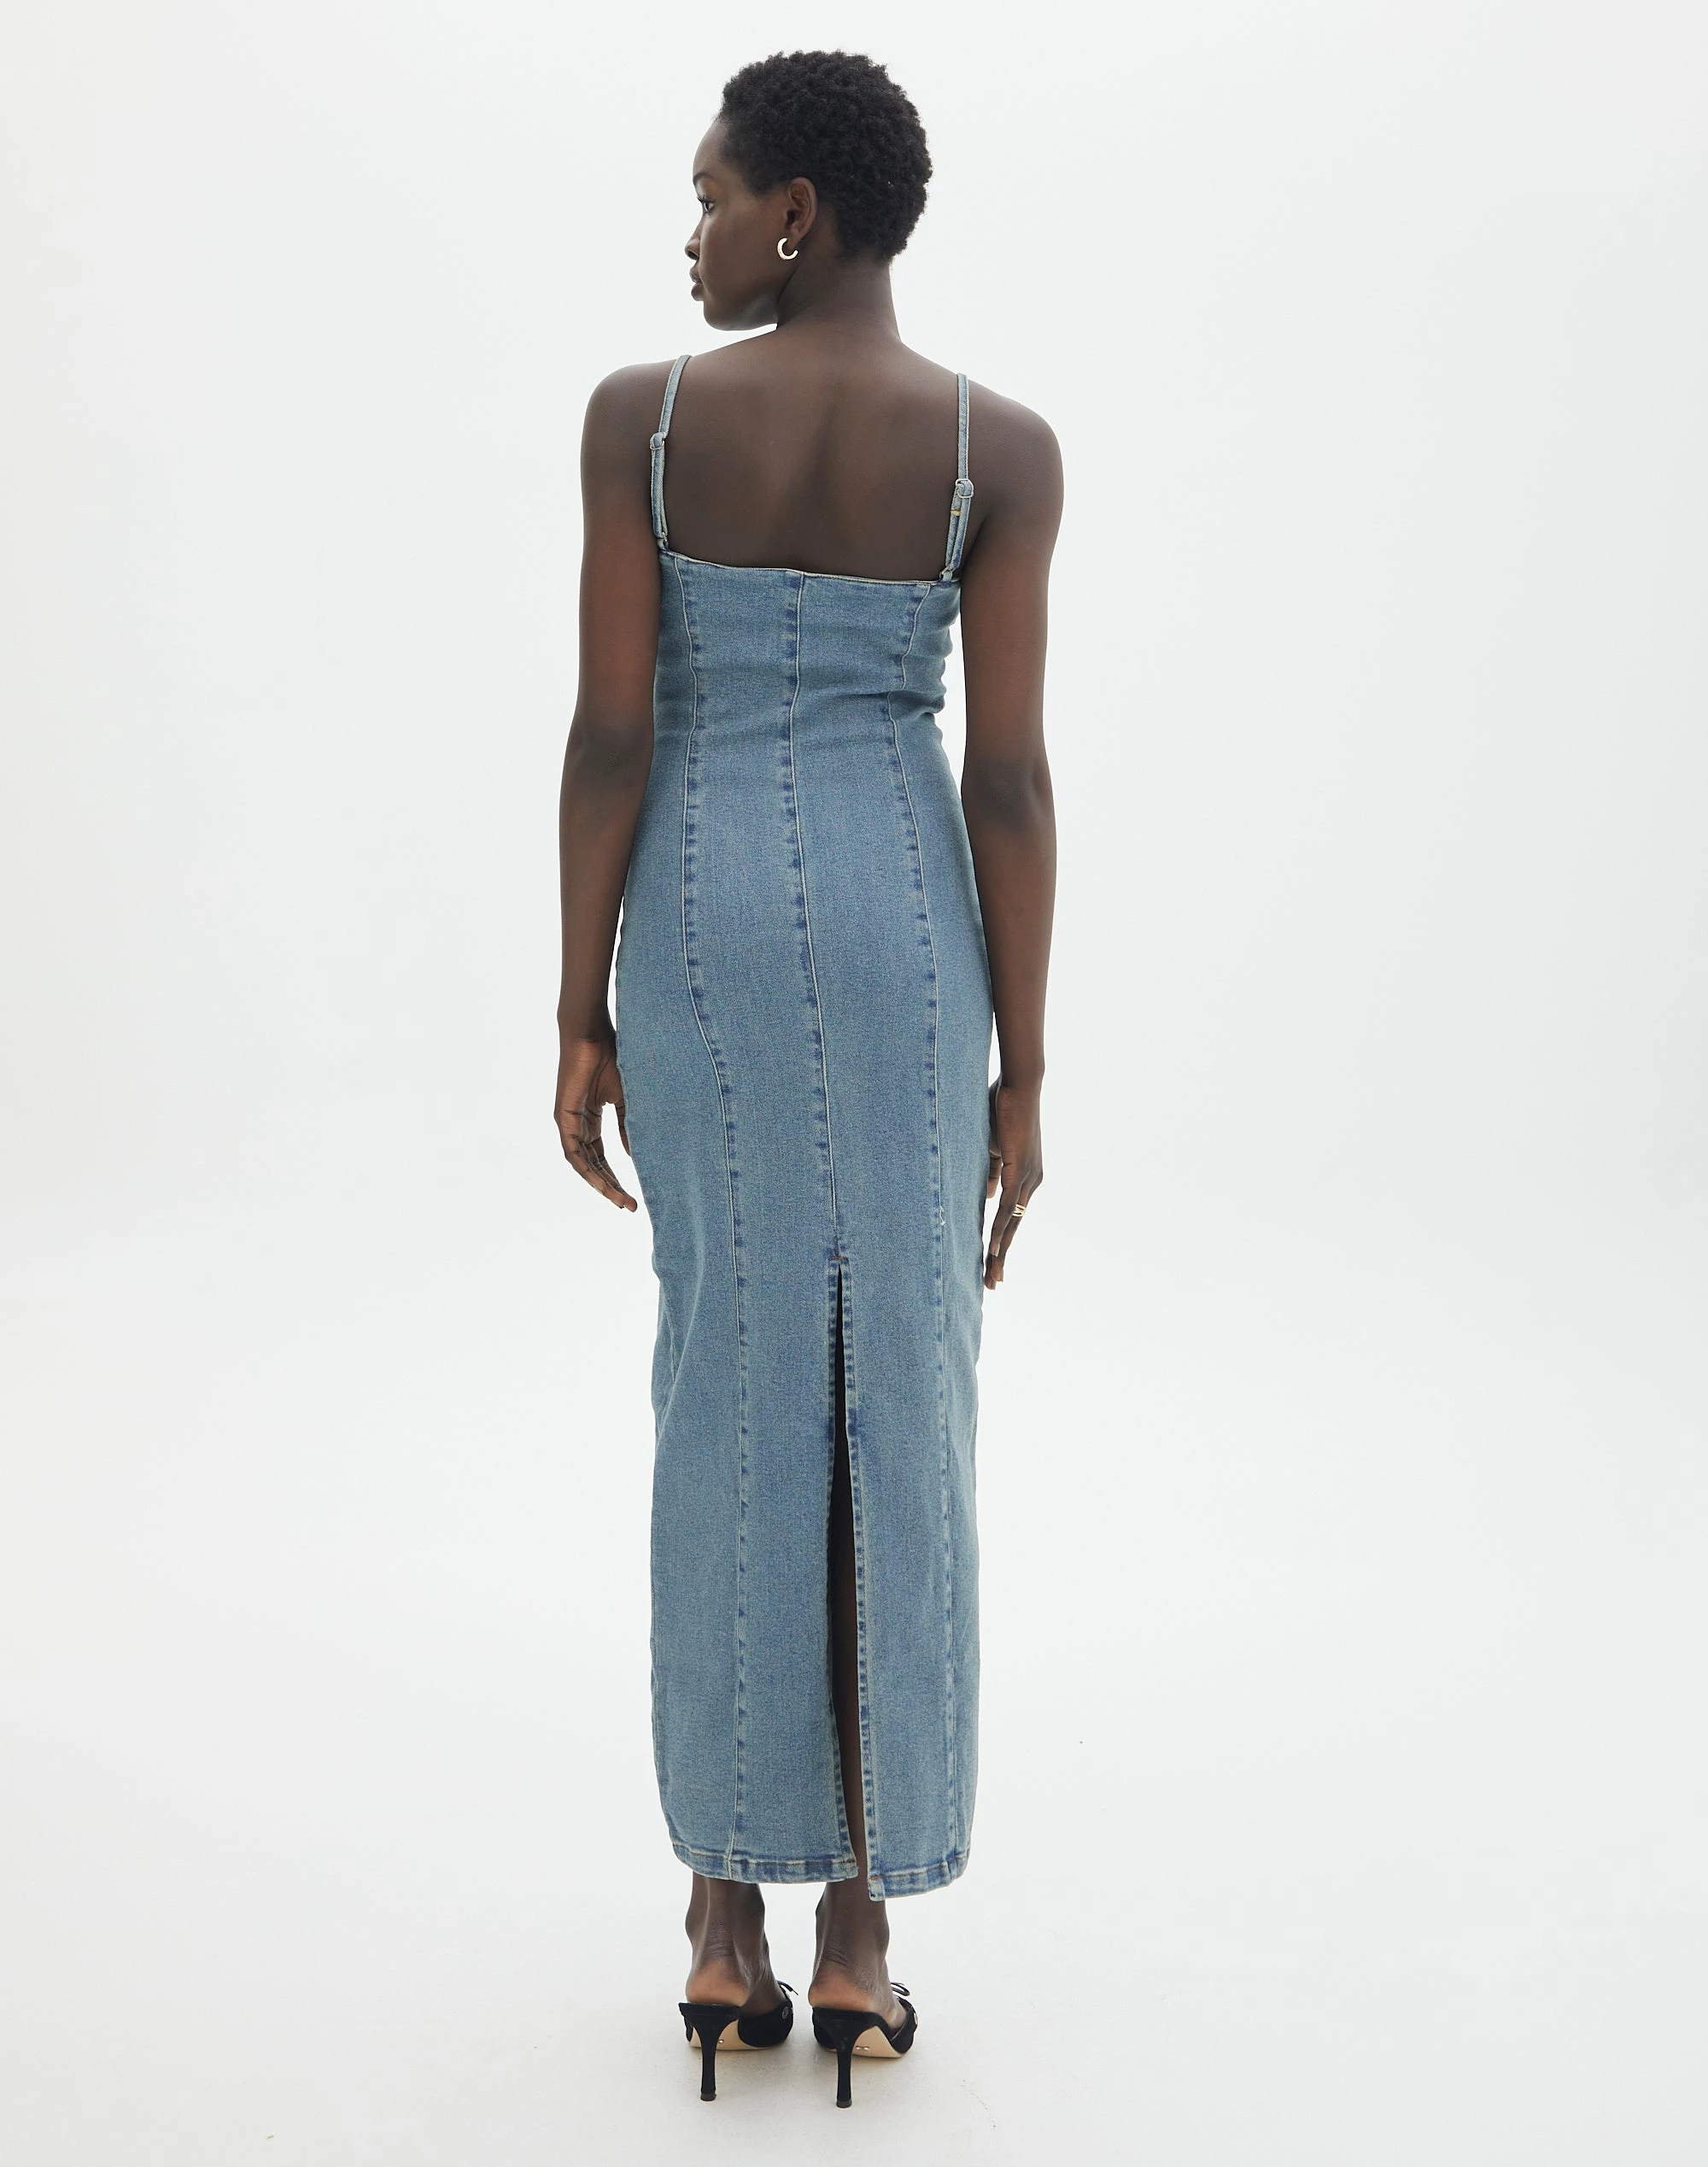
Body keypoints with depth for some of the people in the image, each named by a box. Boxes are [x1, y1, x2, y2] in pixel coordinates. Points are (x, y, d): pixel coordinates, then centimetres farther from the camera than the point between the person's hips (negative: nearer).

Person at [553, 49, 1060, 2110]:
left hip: (701, 917, 1)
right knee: (898, 1407, 7)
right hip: (903, 922, 0)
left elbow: (609, 731, -7)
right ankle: (856, 1933, 13)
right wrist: (1023, 1073, -1)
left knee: (728, 1390, 9)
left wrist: (582, 1015, 1)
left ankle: (726, 1920, 14)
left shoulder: (643, 414, -4)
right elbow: (1006, 772, -7)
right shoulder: (1000, 445, -4)